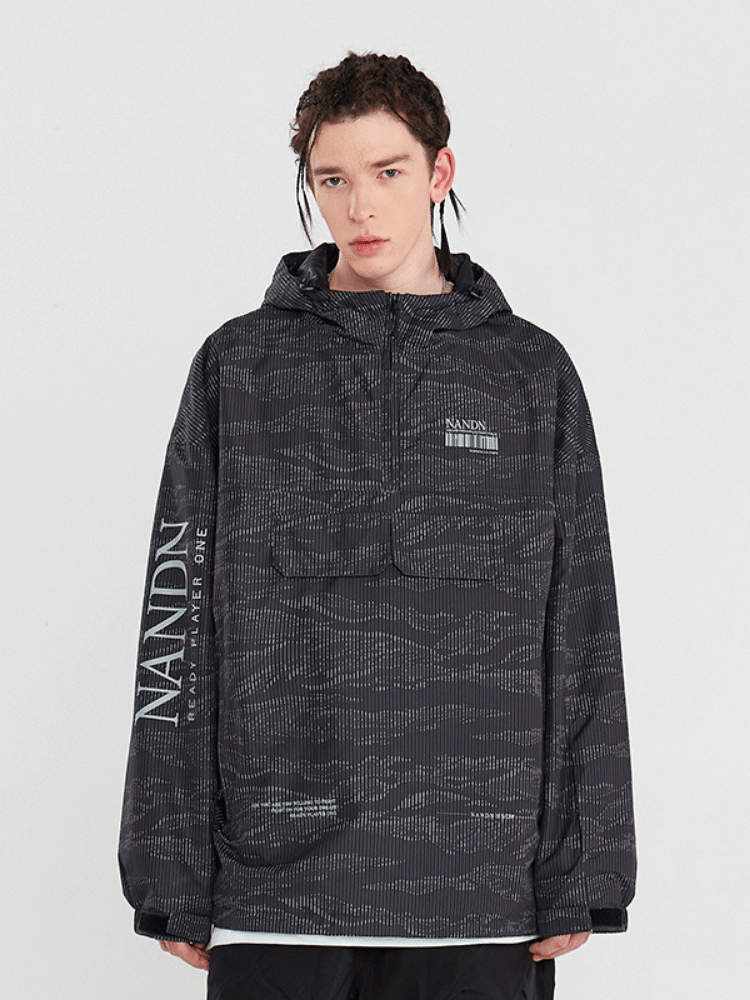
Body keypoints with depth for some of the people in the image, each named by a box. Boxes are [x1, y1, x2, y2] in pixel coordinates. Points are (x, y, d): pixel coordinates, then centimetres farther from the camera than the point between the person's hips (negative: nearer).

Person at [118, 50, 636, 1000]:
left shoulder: (532, 372, 8)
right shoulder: (239, 366, 6)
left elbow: (581, 636, 7)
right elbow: (177, 619, 4)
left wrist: (578, 881, 1)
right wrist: (174, 884, -1)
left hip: (480, 891, 1)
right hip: (276, 879, 0)